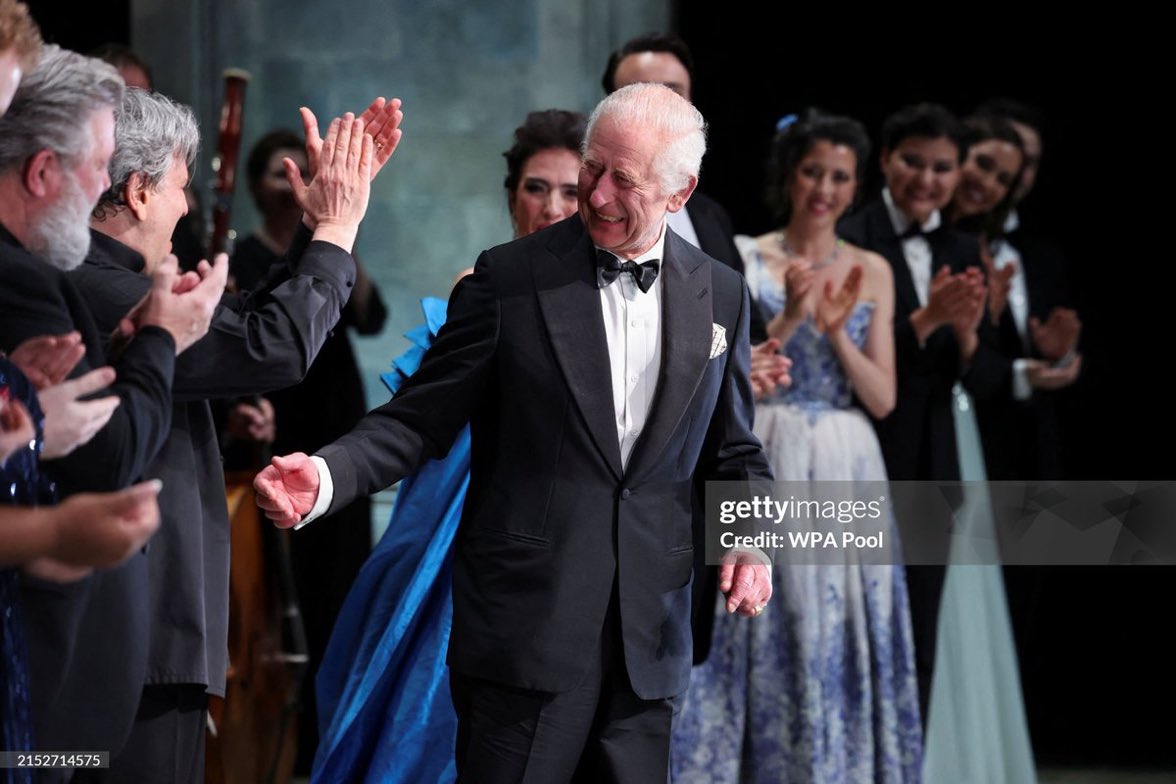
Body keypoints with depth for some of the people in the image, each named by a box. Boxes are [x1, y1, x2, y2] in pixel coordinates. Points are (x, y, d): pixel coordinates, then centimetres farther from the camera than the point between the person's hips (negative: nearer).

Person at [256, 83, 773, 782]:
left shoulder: (721, 295, 8)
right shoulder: (510, 279, -2)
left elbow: (732, 453, 16)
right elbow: (421, 421, -2)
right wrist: (327, 475, -19)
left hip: (648, 638, 3)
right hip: (529, 632, -3)